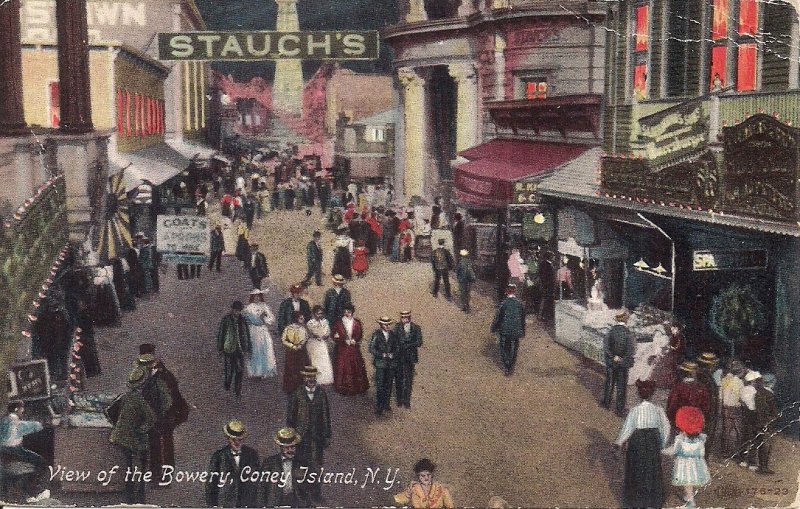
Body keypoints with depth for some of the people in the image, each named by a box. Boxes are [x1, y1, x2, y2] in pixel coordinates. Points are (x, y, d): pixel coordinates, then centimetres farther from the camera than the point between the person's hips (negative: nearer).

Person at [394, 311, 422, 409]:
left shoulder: (416, 328, 0)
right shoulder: (397, 327, 0)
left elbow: (419, 342, -7)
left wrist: (406, 345, -16)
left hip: (410, 357, 0)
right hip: (399, 356, 0)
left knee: (409, 379, 4)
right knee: (399, 379, 5)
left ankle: (407, 400, 16)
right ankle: (399, 400, 20)